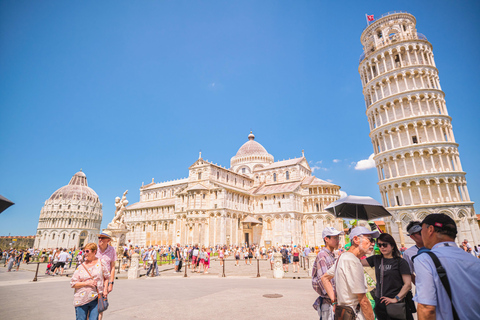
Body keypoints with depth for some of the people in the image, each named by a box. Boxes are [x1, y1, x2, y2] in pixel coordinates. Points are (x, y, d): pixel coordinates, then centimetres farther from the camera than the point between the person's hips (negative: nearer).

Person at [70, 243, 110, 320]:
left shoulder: (101, 263, 1)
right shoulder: (80, 267, 2)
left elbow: (107, 277, 8)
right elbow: (72, 284, 1)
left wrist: (105, 289, -4)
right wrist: (87, 283, -12)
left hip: (96, 299, -1)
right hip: (81, 299, 1)